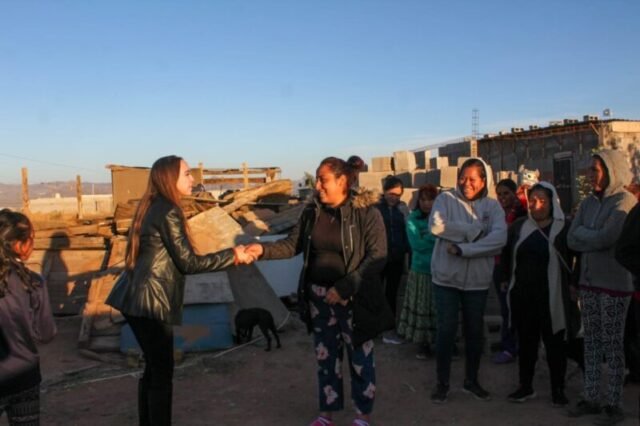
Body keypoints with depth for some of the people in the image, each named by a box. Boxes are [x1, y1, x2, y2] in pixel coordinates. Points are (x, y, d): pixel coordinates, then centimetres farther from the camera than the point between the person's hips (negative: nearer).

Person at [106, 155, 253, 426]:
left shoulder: (152, 208, 12)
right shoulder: (168, 212, -16)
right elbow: (188, 263, -16)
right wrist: (232, 256, -10)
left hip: (136, 299, 9)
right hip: (150, 303, -9)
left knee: (153, 367, 18)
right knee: (162, 372, 1)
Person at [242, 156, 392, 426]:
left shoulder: (366, 212, -14)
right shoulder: (312, 211, 2)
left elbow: (377, 256, -17)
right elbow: (292, 244, 1)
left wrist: (344, 287, -23)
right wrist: (263, 249, -17)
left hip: (354, 299, -4)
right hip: (319, 296, 5)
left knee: (360, 359, 10)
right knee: (325, 356, 16)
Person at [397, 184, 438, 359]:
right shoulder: (413, 219, 2)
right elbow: (416, 244, -10)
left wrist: (428, 240, -13)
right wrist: (437, 239, -9)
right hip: (421, 270, 0)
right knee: (421, 307, 5)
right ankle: (423, 344, 18)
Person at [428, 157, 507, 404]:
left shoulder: (492, 206, 1)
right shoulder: (446, 199, -3)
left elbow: (499, 238, -15)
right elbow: (436, 226, -21)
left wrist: (463, 249, -23)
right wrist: (476, 230, -16)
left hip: (477, 280, 2)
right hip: (447, 277, -2)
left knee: (475, 331, 14)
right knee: (446, 330, 5)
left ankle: (471, 381, 32)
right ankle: (442, 383, 21)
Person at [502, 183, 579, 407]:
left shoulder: (564, 229, -5)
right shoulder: (518, 227, 6)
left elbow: (576, 260, -4)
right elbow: (506, 258, 13)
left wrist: (572, 285, -7)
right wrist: (510, 281, 9)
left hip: (552, 298, -3)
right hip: (523, 297, 3)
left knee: (555, 344, 7)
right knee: (526, 342, 12)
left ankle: (558, 389, 20)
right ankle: (526, 387, 24)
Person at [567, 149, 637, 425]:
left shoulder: (625, 201, -10)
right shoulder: (588, 203, 9)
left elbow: (606, 238, -20)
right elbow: (572, 240, 2)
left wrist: (583, 234, -4)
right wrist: (594, 237, -12)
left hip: (614, 283, -6)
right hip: (588, 281, 6)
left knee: (612, 345, 2)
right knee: (591, 342, 11)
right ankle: (591, 398, 21)